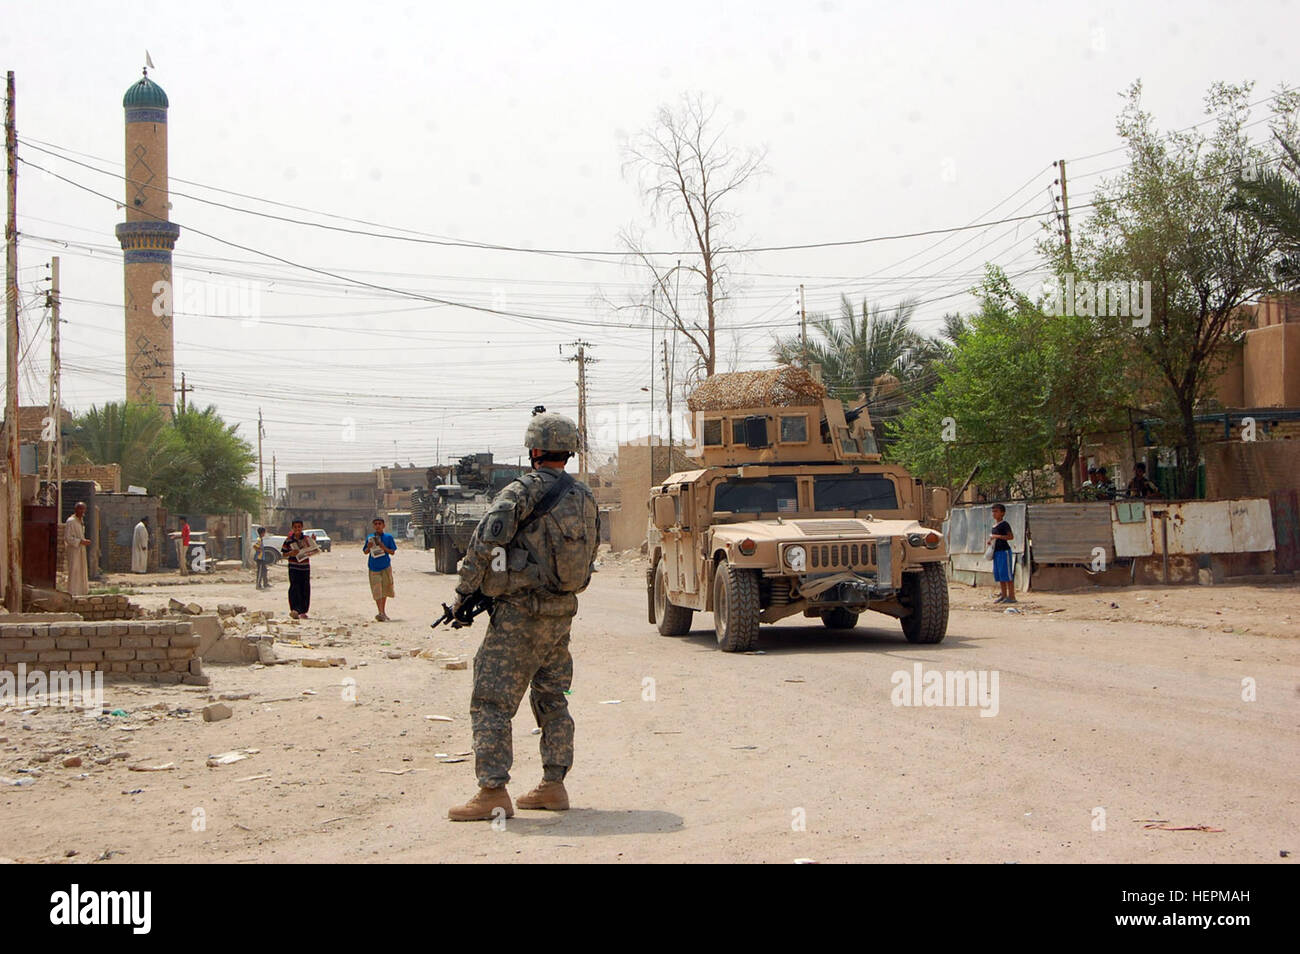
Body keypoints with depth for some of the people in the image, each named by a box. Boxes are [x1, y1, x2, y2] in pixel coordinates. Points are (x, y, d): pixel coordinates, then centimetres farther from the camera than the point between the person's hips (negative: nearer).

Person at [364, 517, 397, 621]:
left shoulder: (388, 537, 2)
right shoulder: (369, 538, 4)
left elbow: (392, 552, 0)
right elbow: (365, 552, 8)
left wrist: (383, 547, -17)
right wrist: (369, 547, -13)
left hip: (386, 567, 1)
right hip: (374, 567, -1)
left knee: (384, 590, 10)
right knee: (377, 591, -9)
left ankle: (383, 612, 23)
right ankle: (380, 613, -15)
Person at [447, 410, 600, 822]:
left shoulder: (524, 490, -13)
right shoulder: (585, 498, 10)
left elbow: (486, 540, -22)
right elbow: (589, 554, 16)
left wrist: (464, 590, -12)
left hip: (521, 614, -7)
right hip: (562, 612, 8)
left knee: (491, 702, -4)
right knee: (552, 700, 17)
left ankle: (493, 793, -9)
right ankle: (553, 786, 19)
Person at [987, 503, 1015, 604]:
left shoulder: (1004, 524, -9)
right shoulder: (994, 526, 17)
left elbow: (1011, 536, -19)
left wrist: (997, 536, -22)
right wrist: (990, 541, 10)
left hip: (1004, 551, -9)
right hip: (996, 551, 9)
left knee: (1006, 574, -9)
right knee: (998, 574, 9)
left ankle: (1011, 596, -7)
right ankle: (1003, 595, 15)